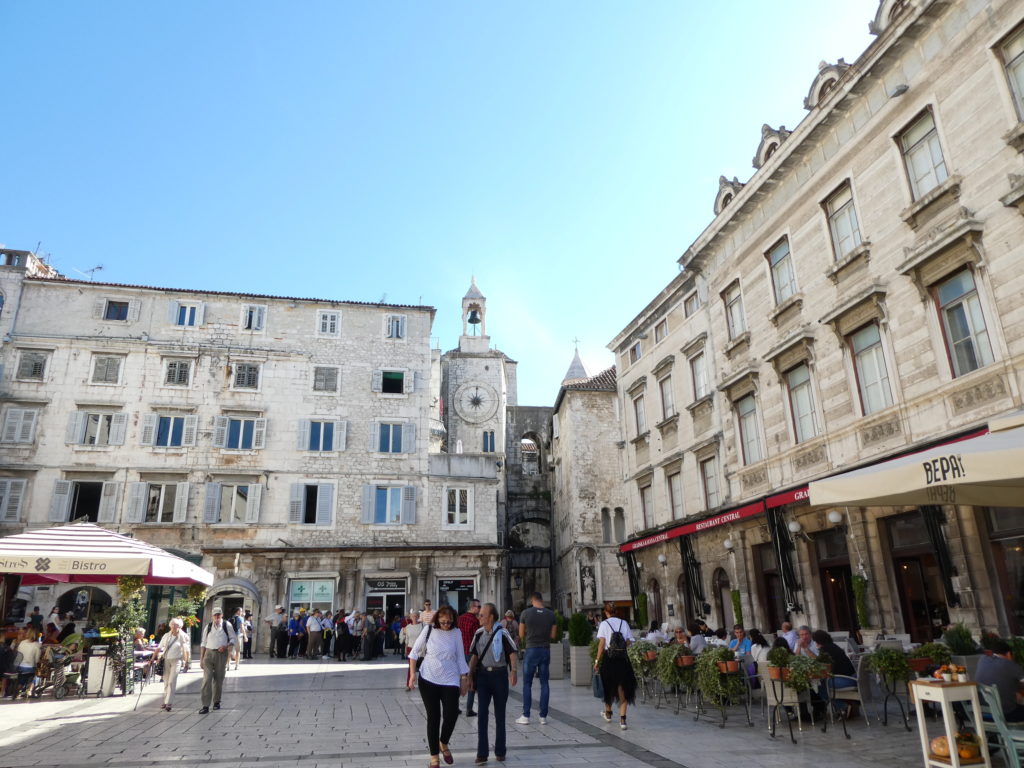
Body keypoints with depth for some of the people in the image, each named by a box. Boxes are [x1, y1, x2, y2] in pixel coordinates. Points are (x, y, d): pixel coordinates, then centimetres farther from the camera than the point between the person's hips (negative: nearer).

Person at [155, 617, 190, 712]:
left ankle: (169, 703, -12)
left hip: (176, 660, -4)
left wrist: (186, 662, -6)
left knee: (172, 682, -11)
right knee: (166, 682, 9)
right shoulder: (166, 635, 6)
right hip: (166, 660, 4)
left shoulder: (183, 637, -2)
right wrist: (154, 658, 4)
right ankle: (165, 701, 22)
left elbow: (186, 650, -1)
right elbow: (159, 648, 11)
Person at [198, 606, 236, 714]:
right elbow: (203, 643, 11)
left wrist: (226, 646, -16)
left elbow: (233, 639, 4)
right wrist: (201, 658, 6)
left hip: (221, 654, -1)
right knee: (207, 679, -8)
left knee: (219, 679, 7)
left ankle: (216, 701, 25)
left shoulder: (227, 625, 1)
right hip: (209, 653, 1)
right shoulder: (208, 626, 8)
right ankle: (205, 705, -6)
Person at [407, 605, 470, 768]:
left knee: (451, 716, -4)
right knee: (433, 717, 4)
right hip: (428, 680, -1)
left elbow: (460, 657, 5)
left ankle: (444, 744, 27)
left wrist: (464, 678, 5)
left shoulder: (456, 633, -3)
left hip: (450, 681, 1)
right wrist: (412, 674, -3)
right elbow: (414, 653, 3)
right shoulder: (429, 630, -6)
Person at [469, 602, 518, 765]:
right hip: (483, 674, 3)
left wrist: (513, 670, -33)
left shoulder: (502, 633, -12)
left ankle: (500, 751, 24)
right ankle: (482, 753, 1)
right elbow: (474, 655, 11)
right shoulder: (479, 633, 3)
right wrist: (470, 676, 7)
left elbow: (513, 652, -17)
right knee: (482, 712, -4)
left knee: (500, 714, 9)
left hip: (499, 674, -3)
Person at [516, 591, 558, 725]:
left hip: (531, 649, -2)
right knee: (544, 683, 9)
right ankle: (543, 717, 10)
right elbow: (553, 635, 3)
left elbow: (521, 634, -1)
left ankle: (526, 716, 7)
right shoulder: (551, 614, -1)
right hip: (545, 650, 2)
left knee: (527, 684, 6)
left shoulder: (526, 613, -8)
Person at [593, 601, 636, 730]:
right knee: (623, 688, 7)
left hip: (609, 658, -2)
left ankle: (608, 713, 35)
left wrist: (597, 660, -7)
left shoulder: (604, 624, -4)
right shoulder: (624, 623, 4)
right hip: (623, 658, 2)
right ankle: (622, 719, 2)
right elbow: (629, 642, 1)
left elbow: (602, 643, -10)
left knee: (608, 686, 17)